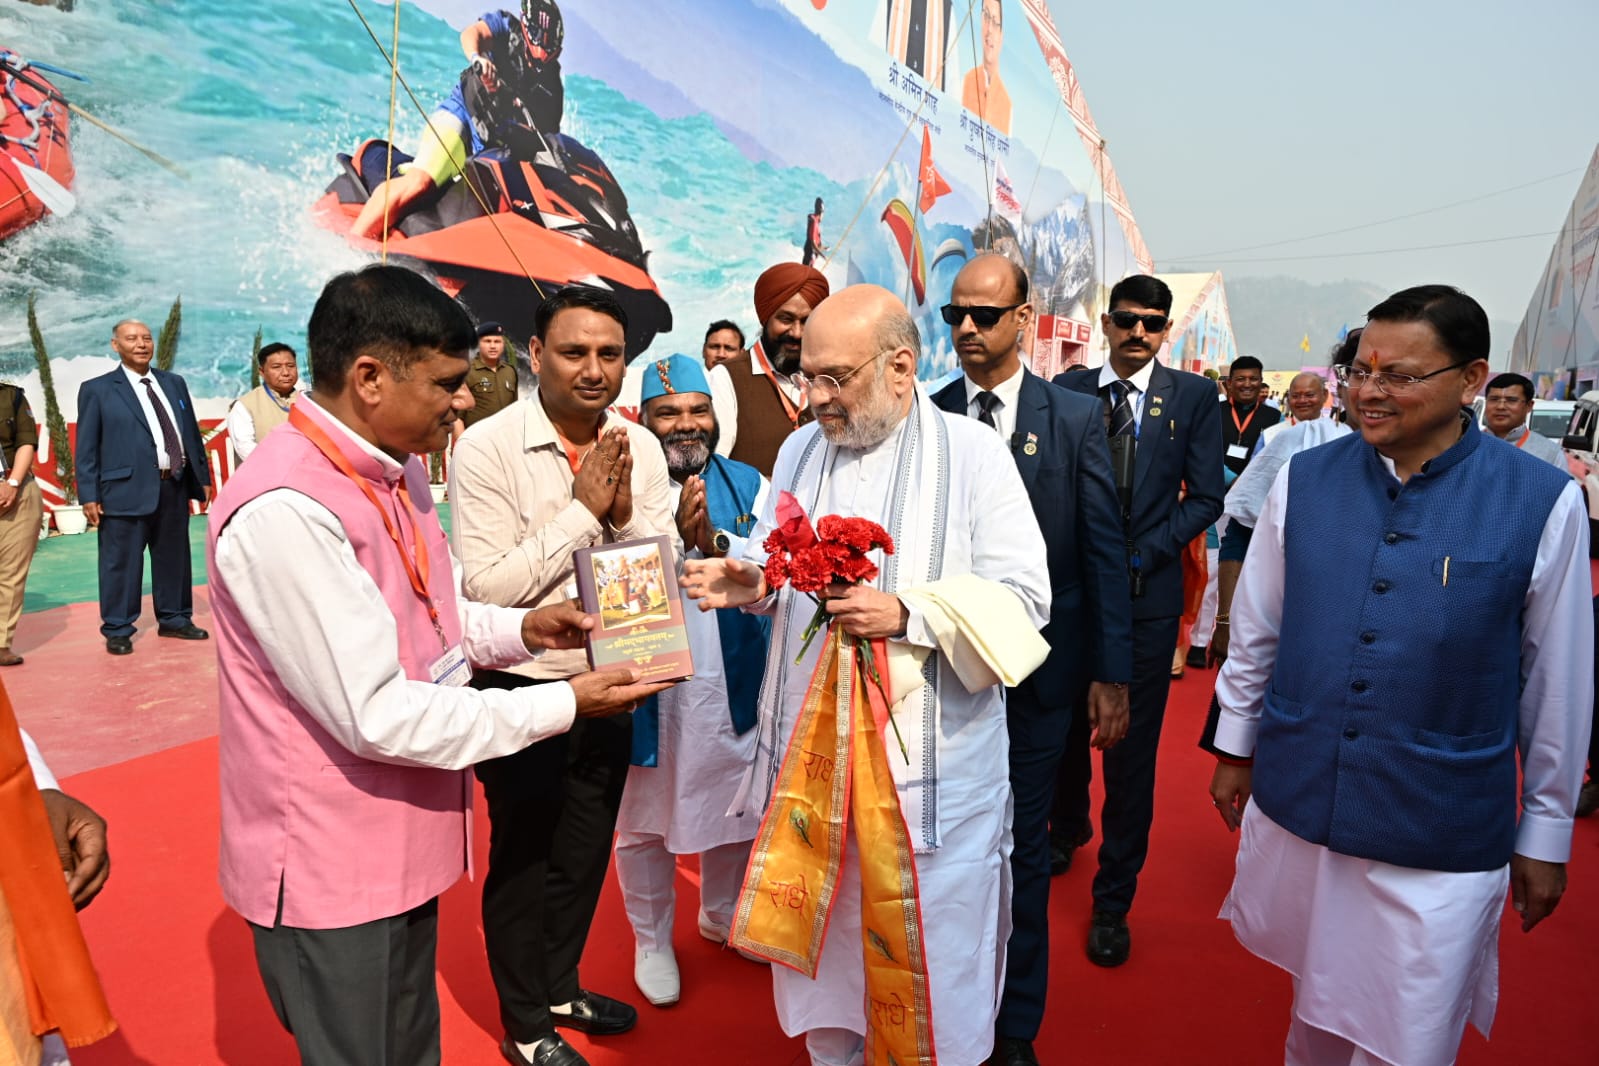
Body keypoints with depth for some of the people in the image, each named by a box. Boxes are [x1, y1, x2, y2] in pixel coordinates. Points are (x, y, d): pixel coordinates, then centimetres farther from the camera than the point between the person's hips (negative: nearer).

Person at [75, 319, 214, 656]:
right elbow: (86, 448, -1)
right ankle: (118, 630, 14)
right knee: (121, 562, 2)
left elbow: (192, 433, 16)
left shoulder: (174, 383, 14)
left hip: (175, 486, 4)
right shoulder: (97, 389, 1)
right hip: (126, 489, -4)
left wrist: (203, 477, 13)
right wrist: (89, 495, -7)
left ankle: (174, 619, 27)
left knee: (174, 558, 13)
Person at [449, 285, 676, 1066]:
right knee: (522, 857, 15)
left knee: (585, 853, 22)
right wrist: (583, 509, -24)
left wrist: (625, 513, -22)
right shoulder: (487, 448, -18)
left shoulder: (640, 448, -3)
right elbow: (485, 588, -24)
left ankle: (560, 988, 48)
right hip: (523, 688, -5)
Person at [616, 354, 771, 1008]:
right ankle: (652, 941, 38)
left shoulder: (749, 485, 0)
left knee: (734, 807, 21)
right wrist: (673, 536, -31)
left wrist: (716, 542, -26)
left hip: (734, 683, 3)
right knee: (644, 820, 14)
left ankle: (721, 916, 48)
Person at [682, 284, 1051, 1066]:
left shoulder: (971, 453, -8)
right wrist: (748, 582, -8)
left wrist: (907, 614, -21)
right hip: (809, 743, 5)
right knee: (817, 928, 18)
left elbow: (1024, 598, -11)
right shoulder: (800, 451, 7)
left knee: (927, 942, 10)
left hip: (930, 756, -4)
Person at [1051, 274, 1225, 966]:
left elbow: (1204, 498, 0)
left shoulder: (1193, 397, 1)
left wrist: (1142, 554, -11)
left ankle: (1113, 901, 19)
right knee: (1065, 725, 16)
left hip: (1145, 593, -1)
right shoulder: (1067, 390, 3)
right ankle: (1066, 829, 46)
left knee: (1132, 747, 4)